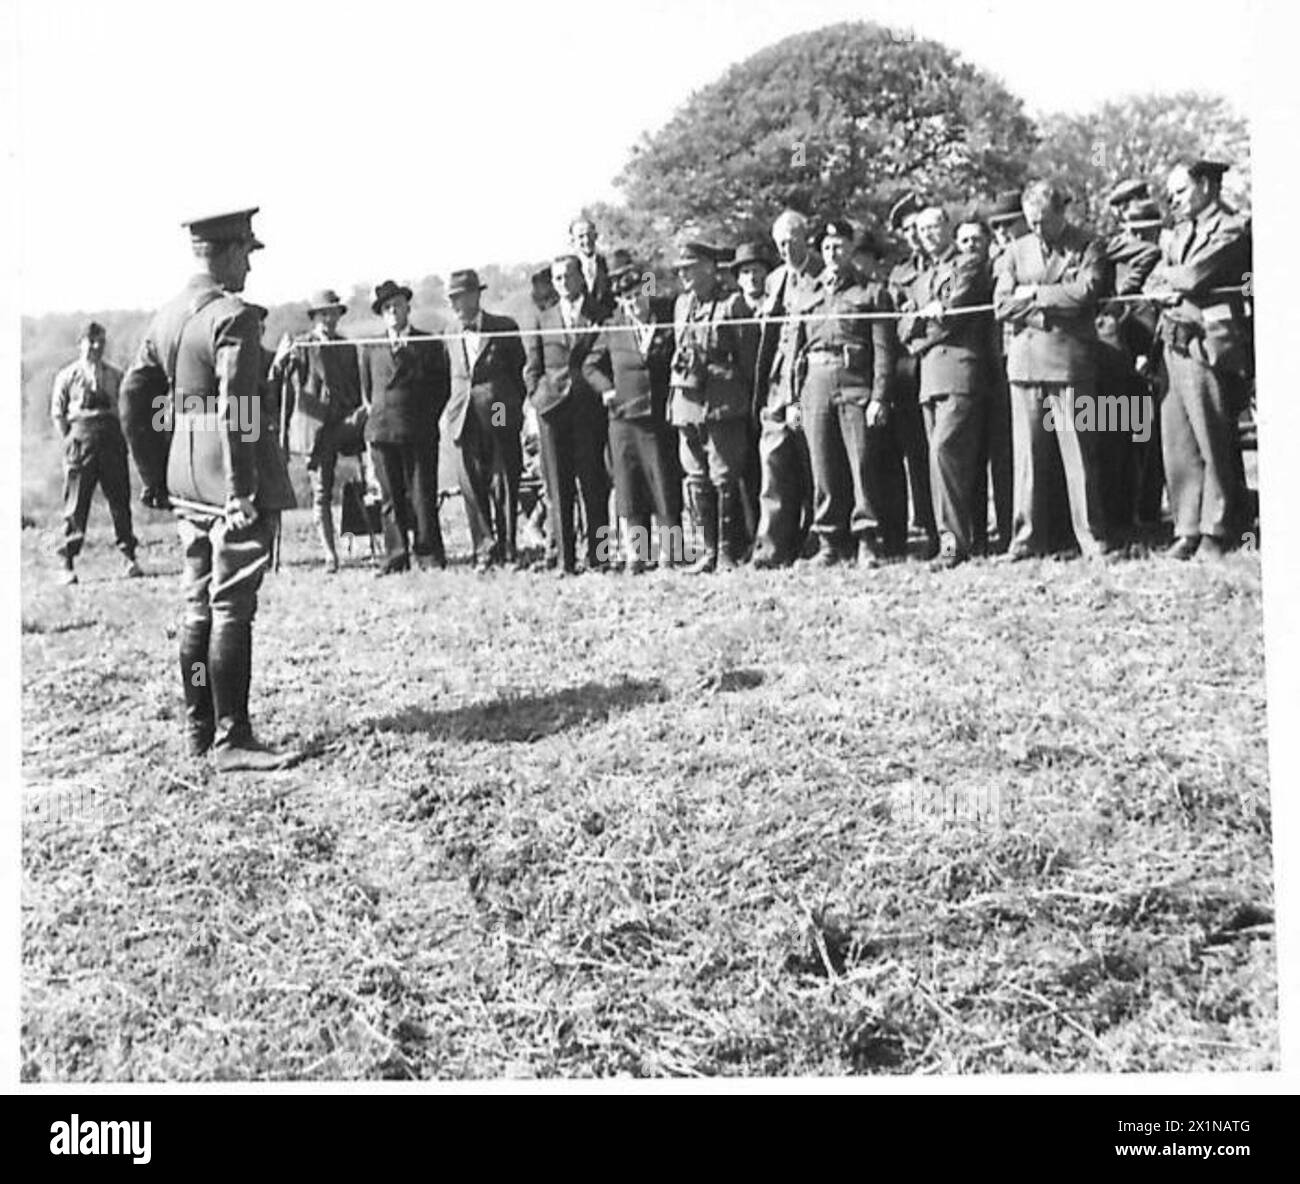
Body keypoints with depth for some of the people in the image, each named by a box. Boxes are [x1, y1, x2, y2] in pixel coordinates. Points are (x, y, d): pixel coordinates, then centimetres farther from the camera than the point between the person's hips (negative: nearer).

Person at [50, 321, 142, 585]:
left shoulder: (115, 375, 10)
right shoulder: (67, 375, 4)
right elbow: (57, 413, 6)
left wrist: (123, 436, 2)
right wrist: (70, 440, -2)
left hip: (112, 437, 2)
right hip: (81, 435, -2)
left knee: (120, 499, 3)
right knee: (75, 504, -1)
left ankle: (128, 557, 12)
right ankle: (68, 565, 5)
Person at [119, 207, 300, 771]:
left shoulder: (165, 317, 12)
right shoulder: (234, 318, -14)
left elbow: (132, 397, 15)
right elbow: (235, 412, -21)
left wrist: (154, 476, 19)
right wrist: (242, 492, -21)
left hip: (186, 483, 9)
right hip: (230, 478, -9)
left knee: (198, 608, 15)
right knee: (232, 609, -7)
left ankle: (198, 728, 22)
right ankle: (231, 739, -4)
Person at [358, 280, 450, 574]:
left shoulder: (431, 345, 8)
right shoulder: (369, 348, 13)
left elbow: (443, 388, 11)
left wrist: (427, 418, 3)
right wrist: (374, 414, 10)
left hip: (421, 432, -2)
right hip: (382, 429, 2)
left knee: (422, 495, -4)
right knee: (392, 498, 1)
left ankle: (429, 555, 0)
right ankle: (396, 556, 5)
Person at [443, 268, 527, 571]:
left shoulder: (504, 328, 2)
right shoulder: (452, 338, 12)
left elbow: (520, 372, 7)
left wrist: (512, 409, 4)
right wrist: (456, 412, 9)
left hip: (500, 420, -3)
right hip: (465, 420, 3)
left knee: (504, 486, 1)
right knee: (471, 486, -3)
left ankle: (507, 551, 9)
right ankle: (484, 549, 3)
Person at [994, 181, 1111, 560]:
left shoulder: (1087, 247, 5)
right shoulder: (1017, 250, 15)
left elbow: (1084, 293, -11)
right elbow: (1002, 305, 4)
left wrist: (1034, 294, -4)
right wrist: (1056, 303, -5)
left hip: (1071, 358, -3)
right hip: (1026, 358, 3)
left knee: (1078, 450, -4)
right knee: (1027, 451, 3)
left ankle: (1091, 536, 1)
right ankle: (1027, 536, 8)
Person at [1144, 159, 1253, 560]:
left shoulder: (1233, 229, -2)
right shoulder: (1179, 234, 22)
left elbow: (1192, 276, -13)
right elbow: (1153, 283, 12)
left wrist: (1166, 279, 5)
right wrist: (1174, 288, -8)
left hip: (1209, 346, -7)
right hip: (1174, 346, 7)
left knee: (1215, 444, -3)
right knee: (1178, 444, 4)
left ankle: (1216, 532, 2)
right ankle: (1187, 529, 9)